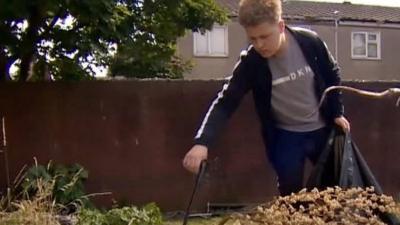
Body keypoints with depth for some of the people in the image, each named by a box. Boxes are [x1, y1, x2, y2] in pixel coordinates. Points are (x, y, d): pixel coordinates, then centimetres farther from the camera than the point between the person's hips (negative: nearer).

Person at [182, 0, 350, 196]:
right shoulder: (250, 63, -22)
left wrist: (337, 112, -1)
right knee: (290, 193, -6)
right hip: (286, 136, -1)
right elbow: (225, 102, -26)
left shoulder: (310, 42, -19)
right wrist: (202, 142, -39)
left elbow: (332, 75, 0)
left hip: (321, 129, 2)